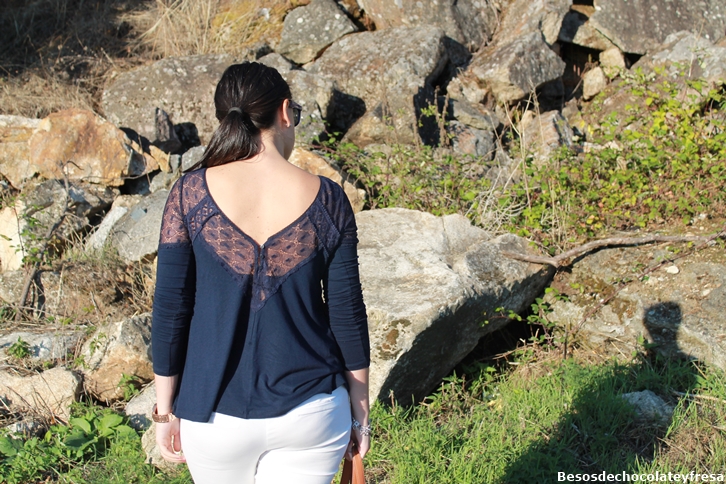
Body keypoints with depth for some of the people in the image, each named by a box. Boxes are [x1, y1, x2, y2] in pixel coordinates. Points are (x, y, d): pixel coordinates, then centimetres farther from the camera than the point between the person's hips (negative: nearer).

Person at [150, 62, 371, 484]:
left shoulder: (191, 194, -7)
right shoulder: (327, 200, -7)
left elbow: (170, 308, -5)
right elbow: (347, 313, -3)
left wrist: (165, 409, 6)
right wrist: (360, 410, 9)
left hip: (213, 414, 1)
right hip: (308, 414, 0)